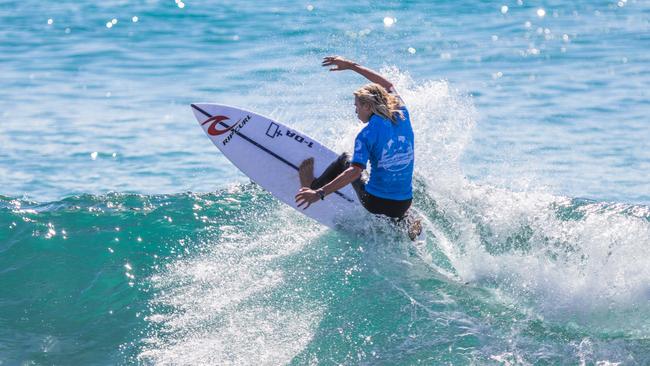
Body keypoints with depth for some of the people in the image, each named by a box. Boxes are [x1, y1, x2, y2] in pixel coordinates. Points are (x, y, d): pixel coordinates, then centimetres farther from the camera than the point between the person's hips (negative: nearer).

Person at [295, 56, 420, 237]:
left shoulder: (367, 135, -14)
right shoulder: (402, 115, 2)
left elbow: (355, 171, -23)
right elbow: (387, 85, 18)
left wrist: (319, 194, -24)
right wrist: (351, 65, 24)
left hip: (376, 202, -4)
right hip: (404, 205, 4)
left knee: (345, 159, 21)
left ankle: (312, 186, 34)